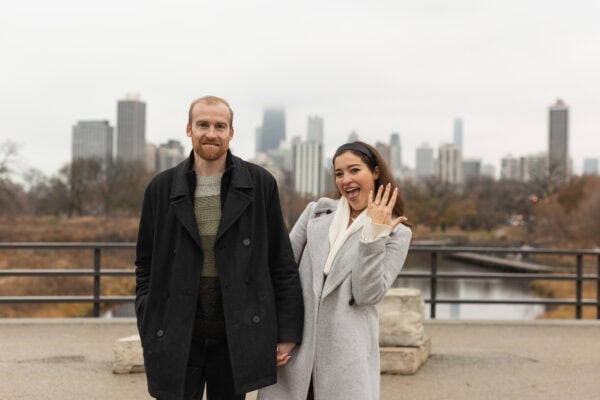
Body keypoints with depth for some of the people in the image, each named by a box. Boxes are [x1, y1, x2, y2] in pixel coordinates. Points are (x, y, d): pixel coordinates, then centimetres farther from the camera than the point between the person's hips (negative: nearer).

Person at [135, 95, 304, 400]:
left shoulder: (261, 184, 0)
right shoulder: (162, 188, 3)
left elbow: (282, 263, 1)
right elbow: (146, 264, 7)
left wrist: (287, 332, -1)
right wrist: (150, 333, -1)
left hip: (236, 337, 0)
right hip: (177, 339, 1)